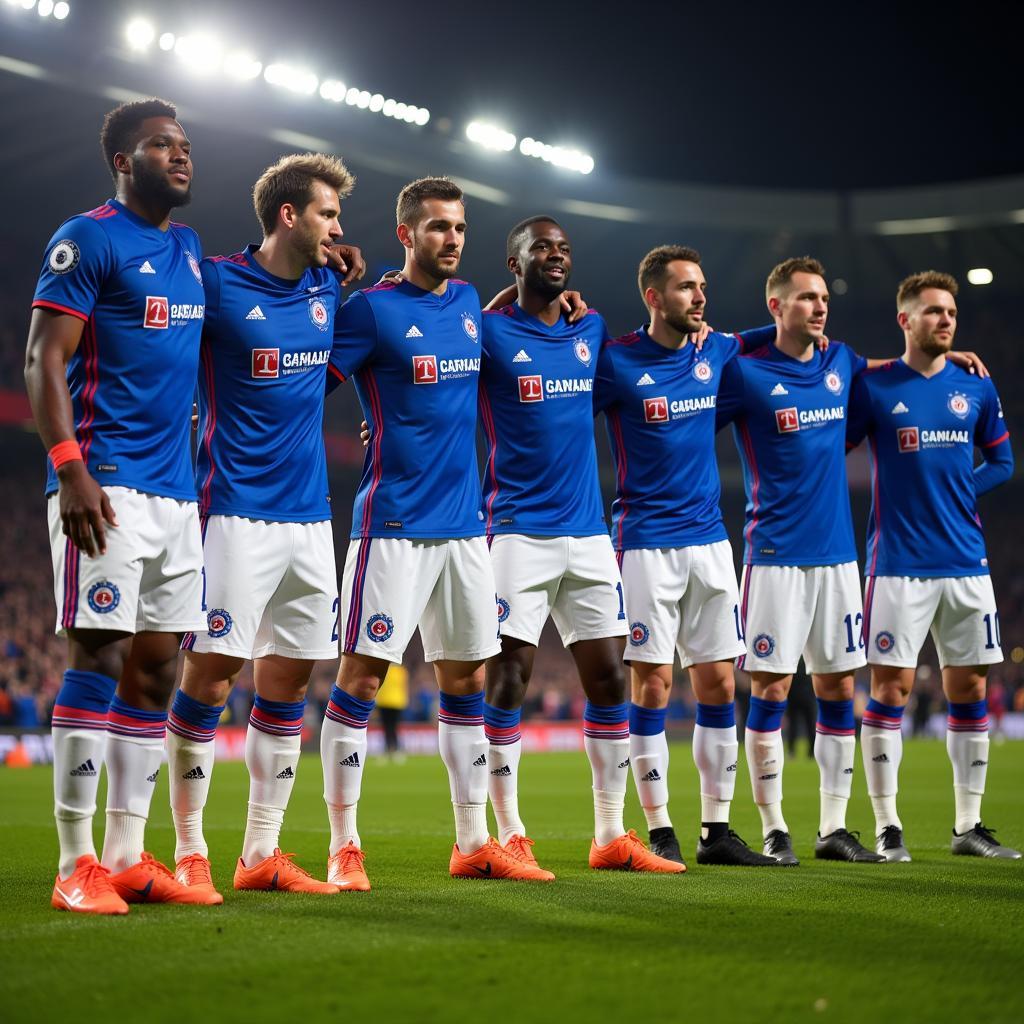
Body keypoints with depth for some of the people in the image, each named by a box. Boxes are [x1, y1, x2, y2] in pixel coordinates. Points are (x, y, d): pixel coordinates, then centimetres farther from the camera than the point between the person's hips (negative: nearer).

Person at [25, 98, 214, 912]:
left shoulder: (190, 250, 18)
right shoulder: (88, 240, -5)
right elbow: (43, 361, -10)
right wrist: (71, 468, -20)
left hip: (176, 489, 8)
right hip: (107, 486, -8)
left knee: (157, 667, 7)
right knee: (98, 660, -9)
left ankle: (127, 856, 14)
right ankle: (76, 865, -4)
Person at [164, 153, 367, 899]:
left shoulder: (327, 288, 11)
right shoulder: (218, 283, -7)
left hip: (311, 516, 7)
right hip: (239, 514, -6)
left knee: (289, 681, 7)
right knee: (211, 672, -6)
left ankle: (262, 853, 15)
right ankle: (191, 853, 3)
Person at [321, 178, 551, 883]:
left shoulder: (469, 302, 13)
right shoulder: (373, 308, -6)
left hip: (464, 525, 7)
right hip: (394, 525, -7)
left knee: (466, 679, 9)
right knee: (362, 675, -5)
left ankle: (474, 843, 17)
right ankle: (344, 842, 2)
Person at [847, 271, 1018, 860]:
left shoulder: (976, 387, 8)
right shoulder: (874, 386, -2)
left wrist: (959, 492, 2)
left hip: (967, 562, 4)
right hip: (899, 563, -4)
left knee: (970, 688, 7)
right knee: (891, 688, -4)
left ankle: (969, 827, 16)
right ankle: (887, 828, 3)